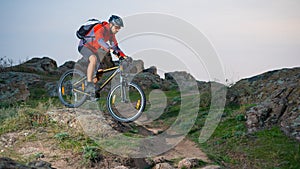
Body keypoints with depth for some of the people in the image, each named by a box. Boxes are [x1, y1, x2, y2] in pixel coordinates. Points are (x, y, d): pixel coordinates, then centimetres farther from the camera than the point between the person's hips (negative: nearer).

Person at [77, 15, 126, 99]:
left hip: (94, 50, 9)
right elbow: (100, 40, -44)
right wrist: (111, 49, -58)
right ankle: (89, 85, -36)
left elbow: (115, 46, 5)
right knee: (94, 59, -38)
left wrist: (123, 56, -9)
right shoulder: (102, 29, -25)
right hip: (85, 46, -9)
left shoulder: (111, 33, 0)